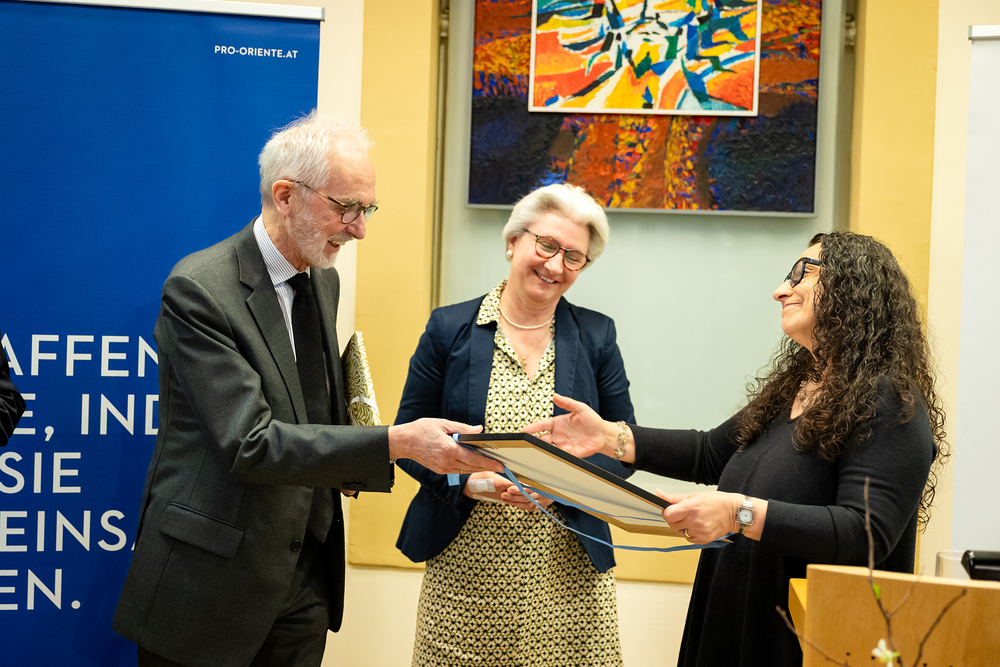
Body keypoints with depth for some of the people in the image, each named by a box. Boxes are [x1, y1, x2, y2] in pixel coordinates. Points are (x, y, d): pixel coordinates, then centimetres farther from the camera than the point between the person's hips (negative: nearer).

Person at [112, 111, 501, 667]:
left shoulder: (324, 281, 8)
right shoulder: (199, 288, -18)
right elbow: (250, 444, -25)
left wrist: (347, 464, 1)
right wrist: (395, 443, -30)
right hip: (212, 580, -7)